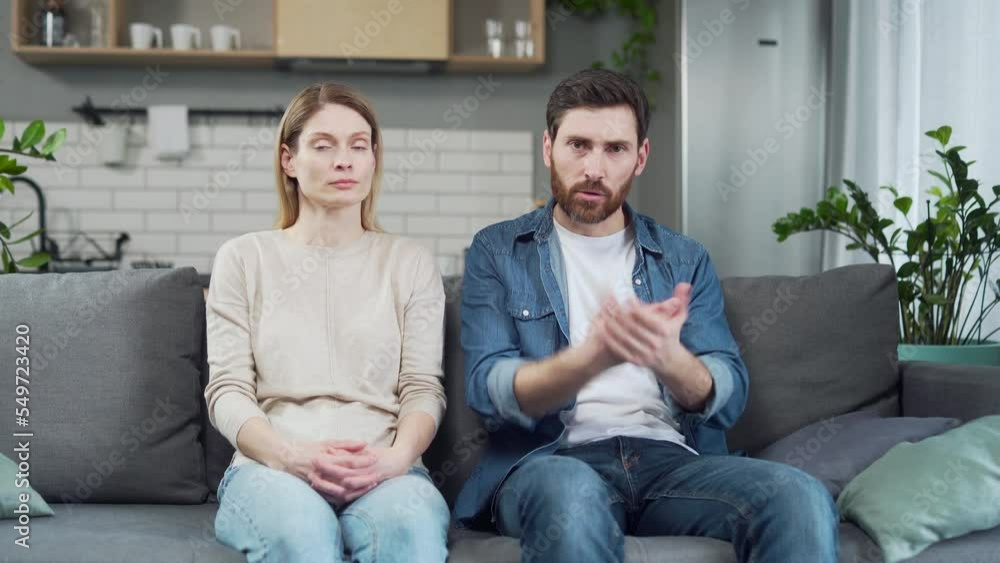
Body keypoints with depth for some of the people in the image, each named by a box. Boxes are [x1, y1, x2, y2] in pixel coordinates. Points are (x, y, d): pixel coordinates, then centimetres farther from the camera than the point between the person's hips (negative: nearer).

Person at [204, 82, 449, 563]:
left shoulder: (410, 263, 16)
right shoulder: (244, 258, 13)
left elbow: (423, 388, 8)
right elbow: (227, 390, 5)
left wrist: (395, 457, -14)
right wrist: (293, 455, -14)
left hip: (385, 471, 1)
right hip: (271, 468, 0)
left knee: (410, 522, -36)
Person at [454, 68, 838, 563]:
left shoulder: (686, 260, 16)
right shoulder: (496, 252, 9)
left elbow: (728, 398, 4)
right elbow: (488, 388, -5)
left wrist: (668, 359, -20)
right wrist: (593, 356, -25)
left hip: (672, 457, 3)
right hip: (550, 461, -2)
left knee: (801, 500, -27)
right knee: (570, 493, -39)